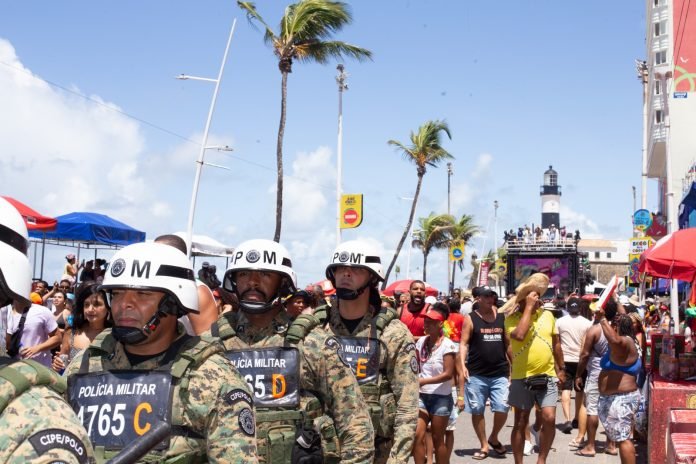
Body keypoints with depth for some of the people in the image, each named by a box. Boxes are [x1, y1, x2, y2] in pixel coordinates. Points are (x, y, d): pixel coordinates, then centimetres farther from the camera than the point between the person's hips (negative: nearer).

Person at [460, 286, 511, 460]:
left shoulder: (501, 317, 8)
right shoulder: (471, 319, -1)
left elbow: (507, 343, 15)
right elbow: (463, 343, -4)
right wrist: (462, 365, -16)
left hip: (500, 373, 2)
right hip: (476, 374, -2)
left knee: (502, 408, -5)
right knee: (477, 411, 4)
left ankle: (494, 438, 21)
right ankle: (484, 446, 18)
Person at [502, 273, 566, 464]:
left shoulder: (547, 315, 6)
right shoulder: (512, 318, -7)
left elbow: (556, 343, 16)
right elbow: (519, 335, -28)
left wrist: (561, 368, 17)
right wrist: (529, 307, -21)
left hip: (547, 376, 3)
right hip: (522, 378, -3)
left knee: (549, 419, -8)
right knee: (520, 423, 6)